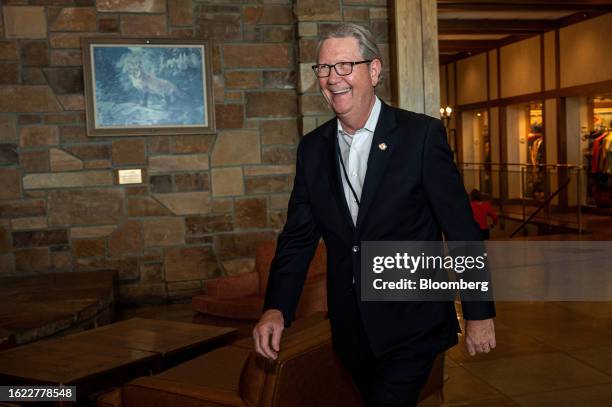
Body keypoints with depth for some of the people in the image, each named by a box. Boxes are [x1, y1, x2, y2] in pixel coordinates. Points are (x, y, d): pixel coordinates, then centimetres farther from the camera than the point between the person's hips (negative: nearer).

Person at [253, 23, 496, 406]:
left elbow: (462, 229, -9)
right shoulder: (313, 148, 4)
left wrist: (479, 313, -6)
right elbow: (298, 237, 4)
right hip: (351, 331, 5)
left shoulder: (422, 134, -10)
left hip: (412, 326, -5)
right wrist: (276, 309, -9)